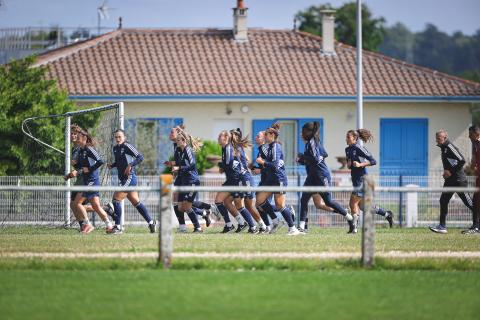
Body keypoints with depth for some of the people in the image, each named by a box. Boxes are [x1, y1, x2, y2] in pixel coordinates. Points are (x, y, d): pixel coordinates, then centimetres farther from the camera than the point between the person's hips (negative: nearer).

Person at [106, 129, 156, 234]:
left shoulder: (127, 146, -10)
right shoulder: (115, 149, 14)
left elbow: (140, 157, -13)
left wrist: (130, 165, -23)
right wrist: (112, 165, 7)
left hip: (129, 177, -9)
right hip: (122, 178, 9)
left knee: (116, 199, -12)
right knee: (136, 202, 12)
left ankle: (118, 227, -9)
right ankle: (151, 222, 19)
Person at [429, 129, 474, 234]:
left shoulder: (450, 147, -16)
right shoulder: (443, 148, 13)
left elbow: (462, 161, -22)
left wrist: (451, 172, -18)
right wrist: (446, 172, 9)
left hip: (458, 179, -10)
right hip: (450, 180, 10)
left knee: (469, 202, -3)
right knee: (443, 201, 4)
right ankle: (442, 226, 5)